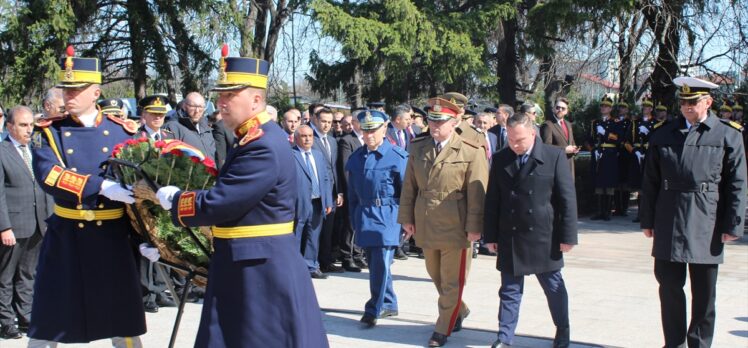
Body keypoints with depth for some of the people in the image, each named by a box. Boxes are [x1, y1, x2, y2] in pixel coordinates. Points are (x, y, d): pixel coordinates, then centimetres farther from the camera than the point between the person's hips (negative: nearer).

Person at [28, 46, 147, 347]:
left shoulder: (124, 131, 3)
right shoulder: (48, 132, 0)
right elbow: (48, 176, -18)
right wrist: (102, 186, -28)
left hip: (112, 236, 1)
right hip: (65, 237, 0)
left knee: (123, 321, 8)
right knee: (49, 321, 7)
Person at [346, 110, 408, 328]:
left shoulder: (397, 157, -7)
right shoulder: (356, 158, 8)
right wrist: (354, 220, 13)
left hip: (388, 217, -6)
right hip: (364, 217, 6)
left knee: (381, 264, -10)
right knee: (374, 264, 12)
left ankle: (374, 310, -3)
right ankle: (389, 305, 26)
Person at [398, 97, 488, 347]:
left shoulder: (472, 151, -10)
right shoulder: (418, 148, 5)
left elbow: (477, 193, -10)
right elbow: (409, 186, 8)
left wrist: (474, 227, -12)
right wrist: (406, 218, 5)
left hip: (456, 227, -5)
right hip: (425, 224, 5)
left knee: (452, 281, 5)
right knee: (435, 275, 19)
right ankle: (459, 311, 41)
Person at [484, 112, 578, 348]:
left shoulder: (555, 156, -6)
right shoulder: (500, 159, 3)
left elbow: (567, 198, -6)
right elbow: (492, 200, 6)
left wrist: (567, 236, -9)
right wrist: (490, 235, 3)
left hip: (544, 237, -2)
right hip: (510, 238, 2)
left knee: (554, 288, 12)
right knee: (509, 290, 7)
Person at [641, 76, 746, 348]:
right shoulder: (662, 135, 8)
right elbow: (650, 182, 9)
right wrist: (648, 221, 7)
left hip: (706, 227, -2)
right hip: (669, 224, 2)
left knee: (704, 294, 7)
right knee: (669, 287, 8)